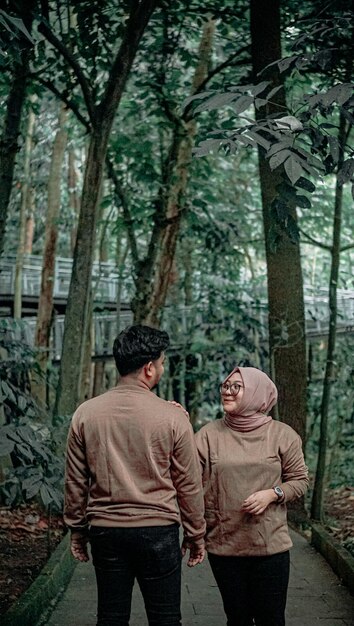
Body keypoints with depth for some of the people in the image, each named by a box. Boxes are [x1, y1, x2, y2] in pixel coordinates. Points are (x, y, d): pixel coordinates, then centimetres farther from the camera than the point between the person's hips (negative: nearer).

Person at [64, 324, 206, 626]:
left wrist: (77, 529, 17)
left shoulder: (85, 414, -2)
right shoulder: (172, 416, -10)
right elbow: (189, 484, -4)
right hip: (158, 531, -3)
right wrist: (196, 534, 8)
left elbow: (75, 482, 5)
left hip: (105, 531, 3)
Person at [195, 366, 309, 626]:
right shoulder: (210, 434, 0)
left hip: (270, 545, -1)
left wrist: (272, 494, -14)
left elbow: (299, 480, 4)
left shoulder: (282, 435, -2)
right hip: (223, 544, 1)